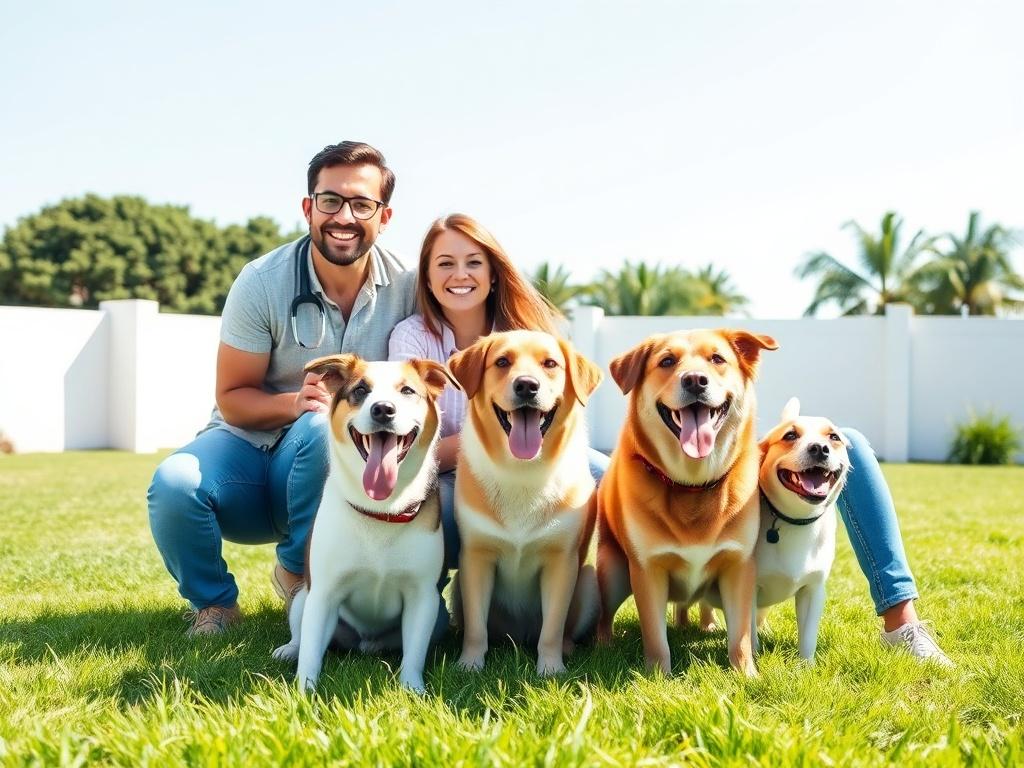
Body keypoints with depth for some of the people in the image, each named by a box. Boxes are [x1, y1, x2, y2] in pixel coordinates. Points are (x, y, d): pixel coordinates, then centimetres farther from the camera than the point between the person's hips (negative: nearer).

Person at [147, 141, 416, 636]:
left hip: (332, 462, 1)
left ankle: (298, 571, -9)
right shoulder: (262, 283, -11)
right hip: (247, 447, 0)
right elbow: (232, 398, -9)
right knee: (174, 484, -32)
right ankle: (214, 602, -1)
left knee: (323, 426, -35)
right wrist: (294, 403, -30)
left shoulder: (405, 287, -8)